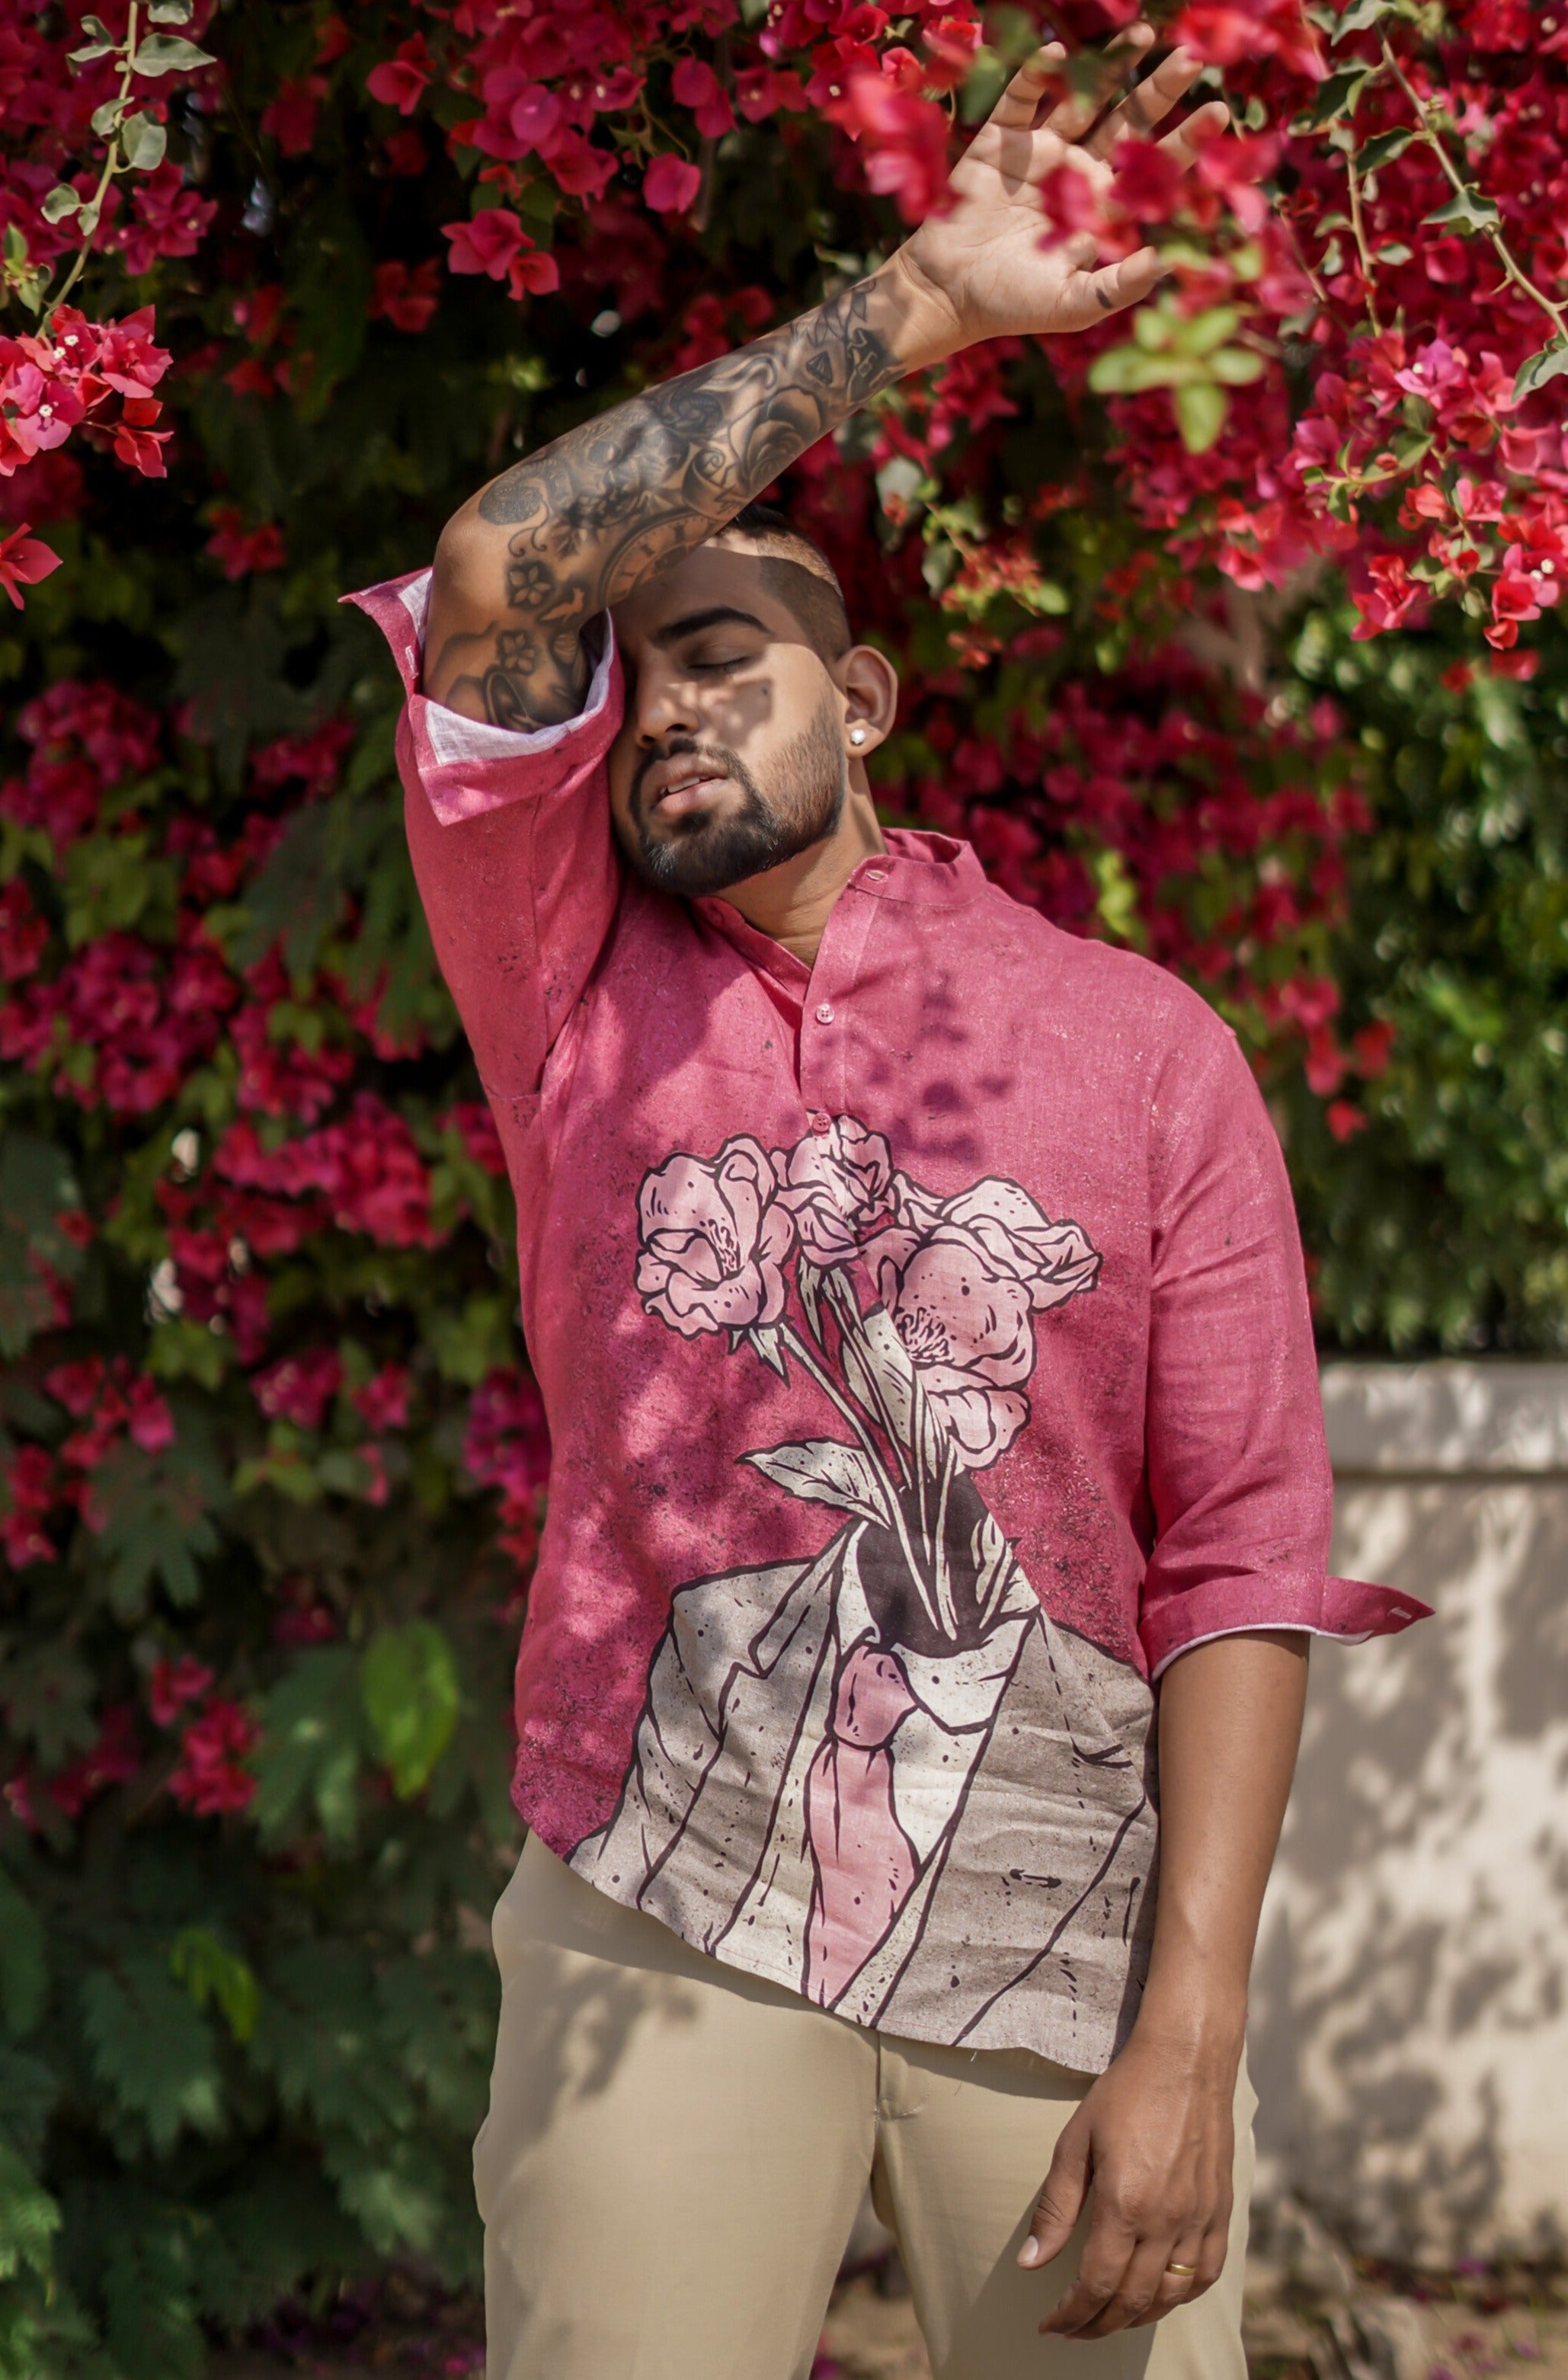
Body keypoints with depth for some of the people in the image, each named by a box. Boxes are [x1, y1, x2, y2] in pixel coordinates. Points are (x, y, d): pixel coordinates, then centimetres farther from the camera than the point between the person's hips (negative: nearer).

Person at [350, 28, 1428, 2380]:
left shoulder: (1143, 1047, 3)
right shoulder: (575, 997, 6)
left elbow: (1245, 1555, -2)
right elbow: (498, 581, -10)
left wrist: (1189, 2034, -10)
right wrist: (917, 309, -9)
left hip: (1075, 1935, 0)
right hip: (673, 1924, 0)